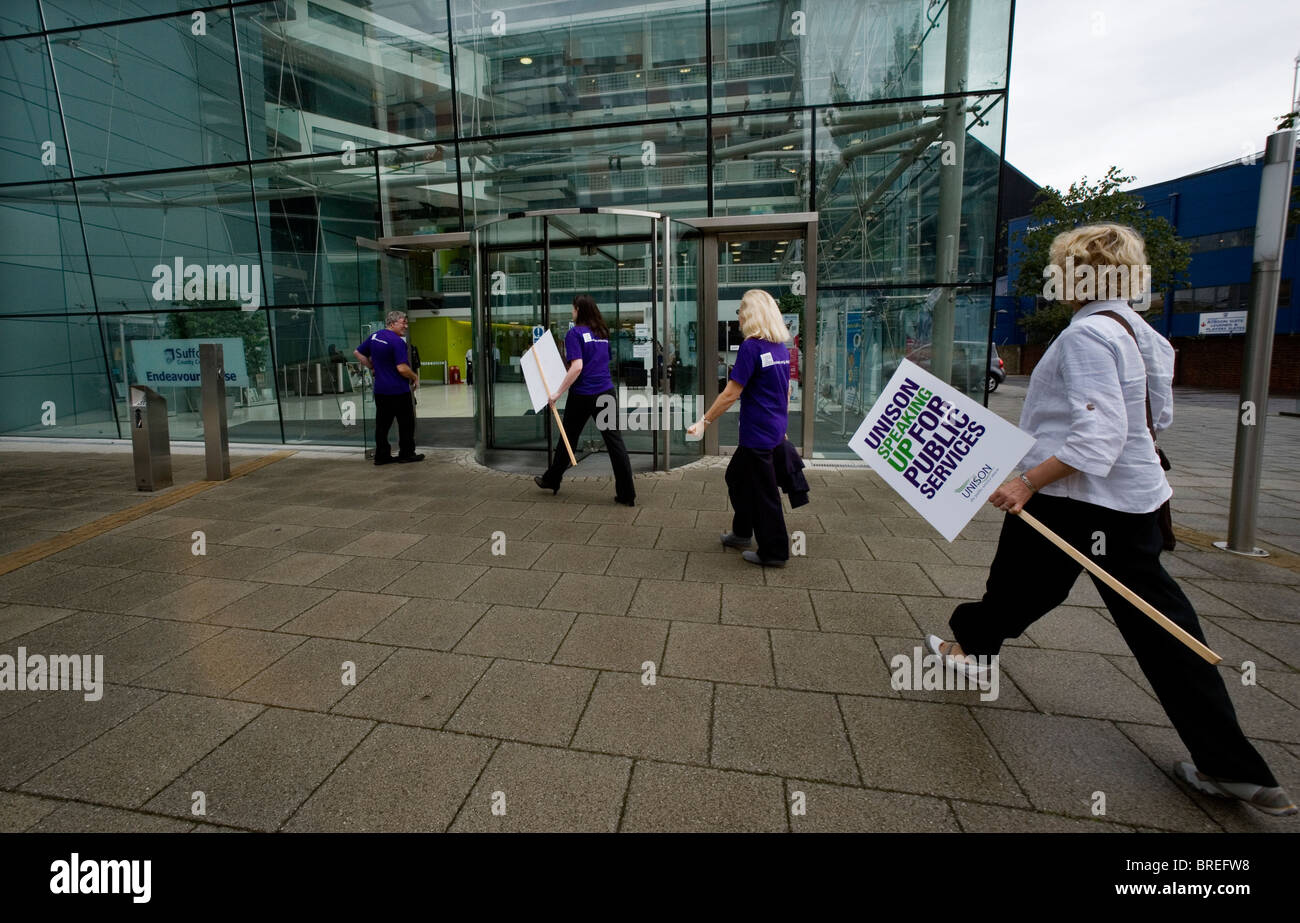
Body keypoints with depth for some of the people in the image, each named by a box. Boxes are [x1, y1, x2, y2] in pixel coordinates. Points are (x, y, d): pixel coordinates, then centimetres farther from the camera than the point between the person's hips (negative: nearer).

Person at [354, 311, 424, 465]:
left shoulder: (374, 336, 8)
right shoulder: (397, 341, -17)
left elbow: (357, 353, 17)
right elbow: (402, 368, -22)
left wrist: (372, 367, 18)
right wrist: (415, 377, -6)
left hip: (380, 390, 7)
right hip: (399, 390, -7)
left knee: (382, 424, 10)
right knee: (406, 423, 6)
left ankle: (381, 455, 13)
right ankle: (407, 454, 12)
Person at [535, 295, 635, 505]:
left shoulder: (574, 333, -7)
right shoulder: (602, 332, 12)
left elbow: (577, 367, -18)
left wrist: (558, 392, -14)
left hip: (582, 395, -4)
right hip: (606, 392, 5)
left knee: (569, 438, 13)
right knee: (614, 441, 1)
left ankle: (552, 481, 32)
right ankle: (627, 494, -1)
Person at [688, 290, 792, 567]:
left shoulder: (752, 347, -17)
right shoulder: (782, 348, 7)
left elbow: (731, 393, -19)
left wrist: (704, 421, -13)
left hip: (758, 434, -9)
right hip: (775, 431, 9)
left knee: (764, 492, 4)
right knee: (736, 476, 23)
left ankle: (774, 552, 17)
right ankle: (742, 532, 36)